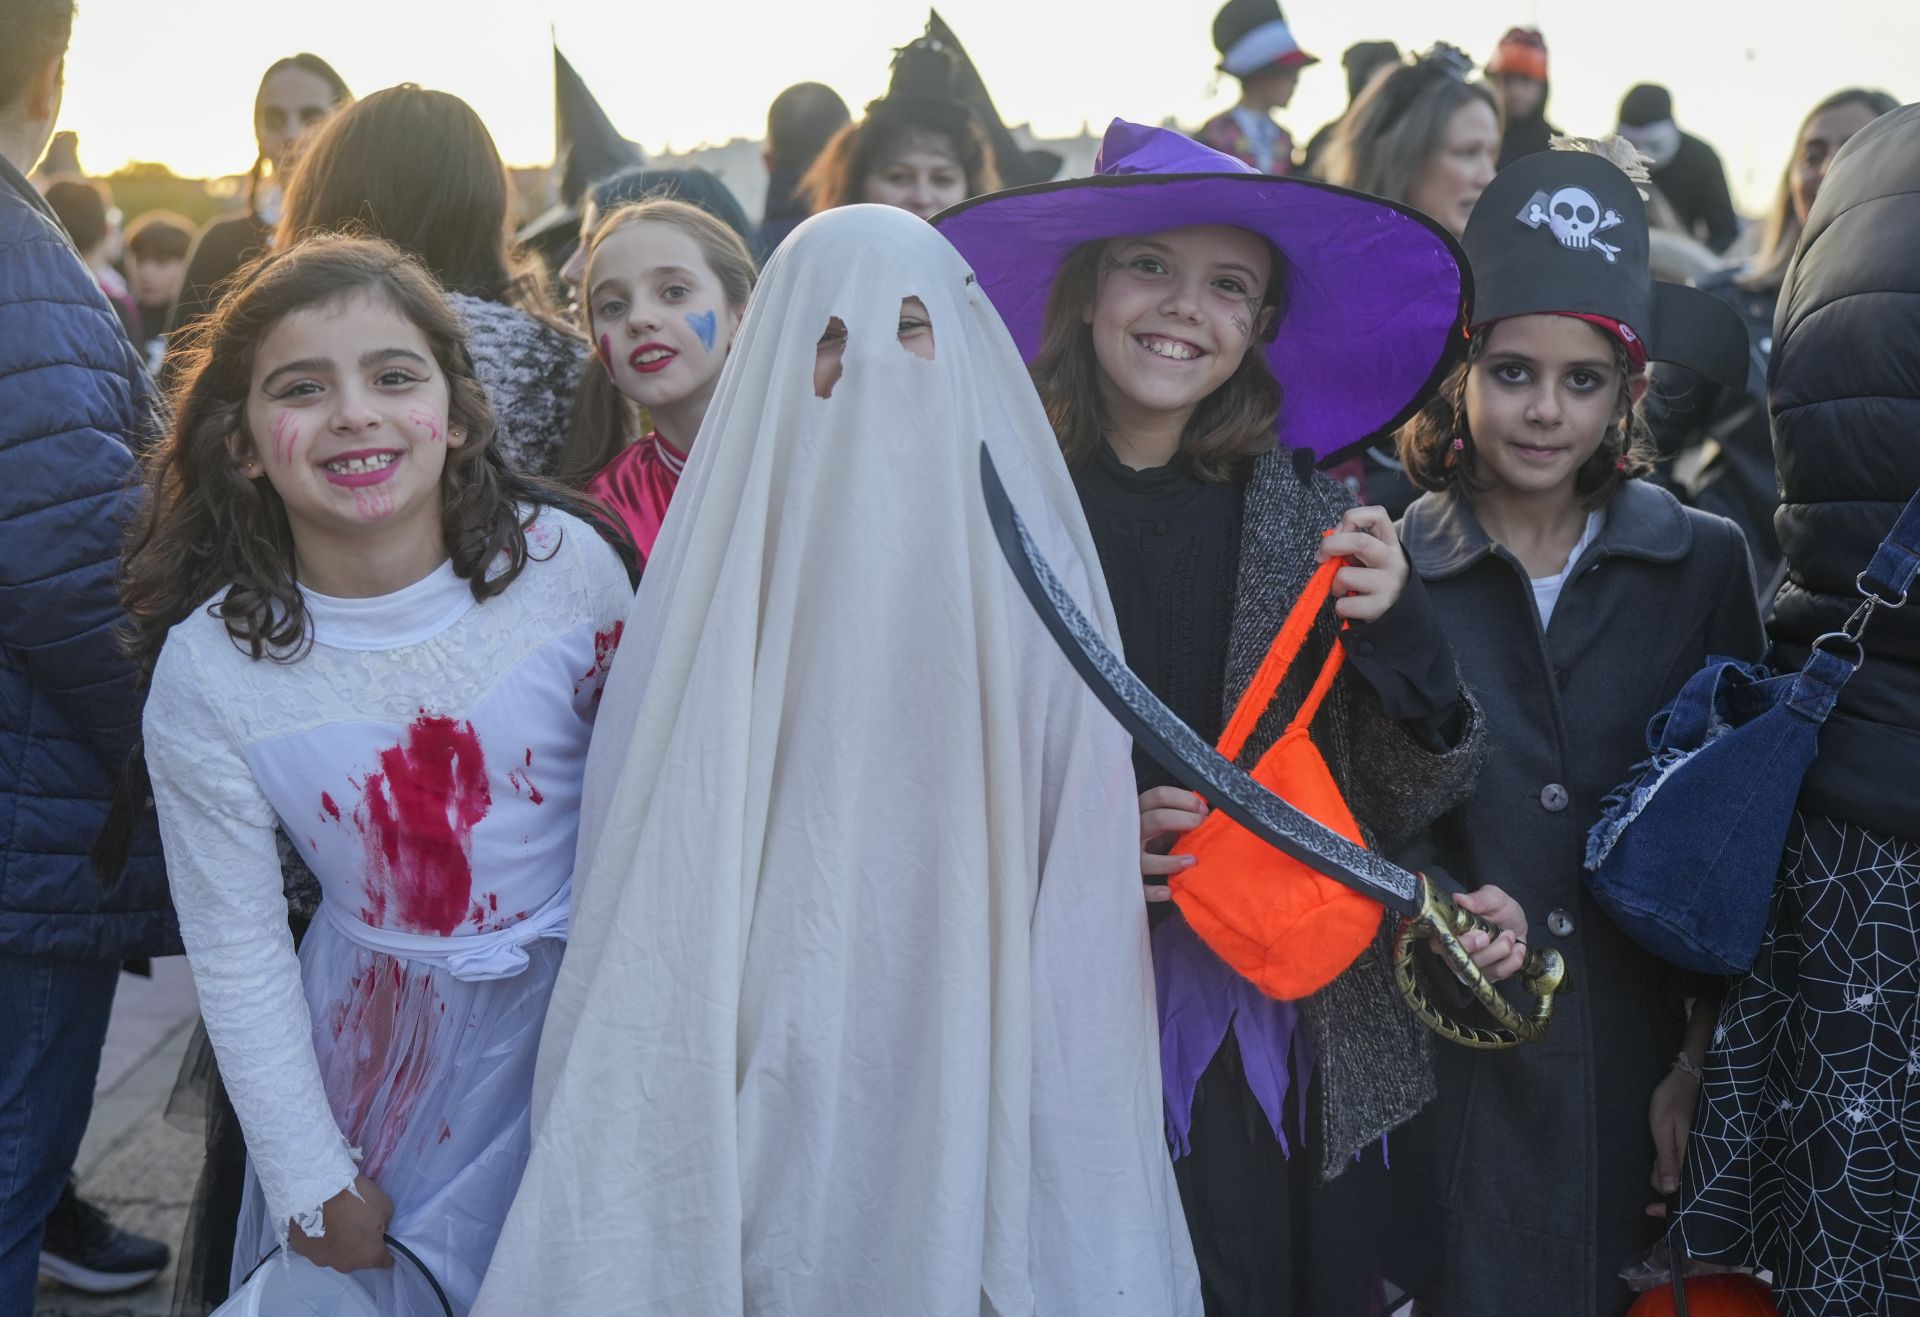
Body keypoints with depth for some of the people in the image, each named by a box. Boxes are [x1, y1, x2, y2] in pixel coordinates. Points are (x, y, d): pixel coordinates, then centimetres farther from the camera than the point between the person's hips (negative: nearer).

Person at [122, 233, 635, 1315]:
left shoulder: (565, 563, -15)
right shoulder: (207, 670, -16)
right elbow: (237, 957, -7)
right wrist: (314, 1185, -4)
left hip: (582, 1013, 1)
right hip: (380, 1044, -1)